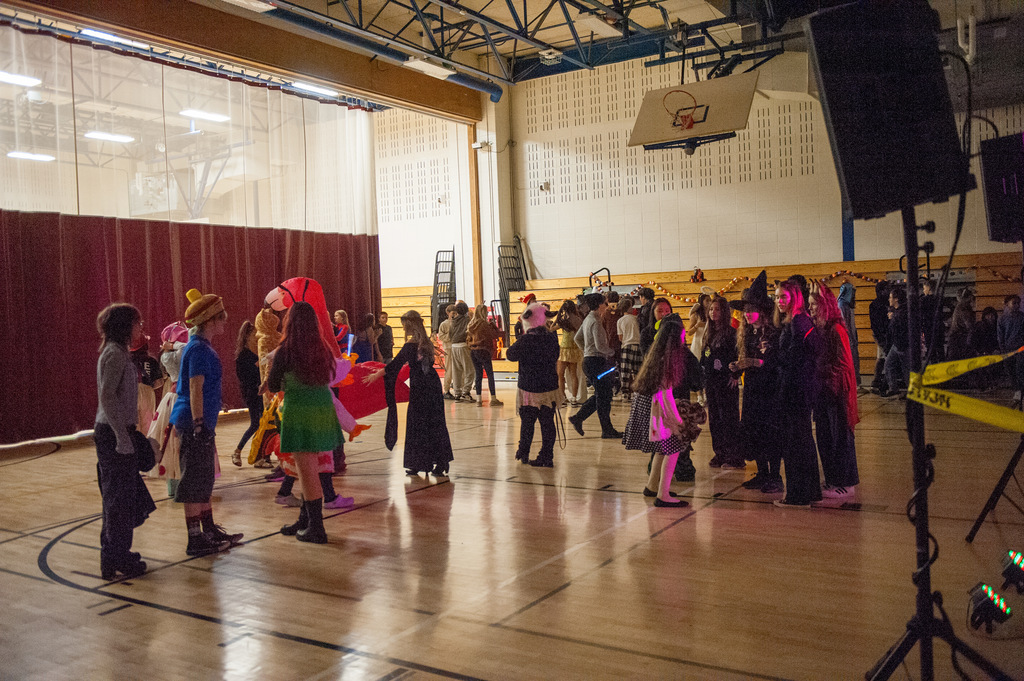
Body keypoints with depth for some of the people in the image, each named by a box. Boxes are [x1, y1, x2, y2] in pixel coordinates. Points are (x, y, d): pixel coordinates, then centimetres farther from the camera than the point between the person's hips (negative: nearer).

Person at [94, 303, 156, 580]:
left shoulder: (118, 352, 16)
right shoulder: (115, 354, -14)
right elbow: (107, 396, -22)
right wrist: (122, 435, -23)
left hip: (116, 431, 10)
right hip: (114, 433, -10)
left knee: (117, 495, 17)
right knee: (120, 496, -3)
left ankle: (115, 552, 27)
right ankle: (116, 560, 5)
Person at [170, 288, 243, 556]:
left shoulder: (201, 346, 16)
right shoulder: (199, 349, -16)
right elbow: (195, 389, -21)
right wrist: (199, 424, -24)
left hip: (201, 424, 10)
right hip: (193, 423, -10)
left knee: (203, 480, 16)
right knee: (194, 481, -3)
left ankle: (210, 531, 25)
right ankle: (195, 541, 3)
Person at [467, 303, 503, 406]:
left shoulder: (471, 324, 7)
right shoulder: (484, 324, -14)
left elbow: (468, 338, 15)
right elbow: (495, 335, -10)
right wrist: (493, 325, 2)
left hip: (472, 351, 7)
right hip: (483, 351, -7)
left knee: (478, 375, 10)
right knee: (490, 375, 1)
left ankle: (479, 399, 9)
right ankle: (493, 399, 3)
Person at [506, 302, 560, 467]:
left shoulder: (525, 340, -15)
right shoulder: (552, 338, 0)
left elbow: (510, 355, -3)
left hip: (529, 389, -3)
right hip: (550, 389, 3)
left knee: (527, 422, 12)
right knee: (547, 422, 7)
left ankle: (523, 453, 26)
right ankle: (546, 457, 8)